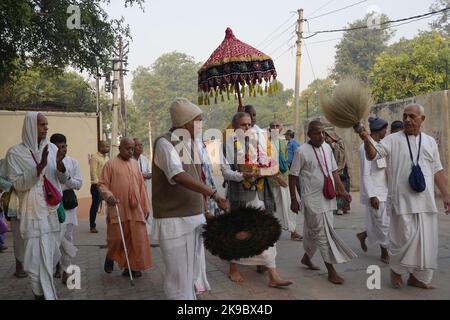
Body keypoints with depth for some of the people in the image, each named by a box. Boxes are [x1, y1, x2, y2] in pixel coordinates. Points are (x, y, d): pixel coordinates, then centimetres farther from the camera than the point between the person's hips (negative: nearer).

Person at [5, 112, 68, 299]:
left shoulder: (52, 148, 4)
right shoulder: (15, 153, -7)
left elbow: (63, 180, 6)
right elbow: (17, 184, -12)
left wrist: (60, 165, -15)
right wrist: (40, 167, -24)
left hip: (52, 209, 4)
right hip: (33, 212, -4)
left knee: (50, 254, 14)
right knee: (38, 255, -5)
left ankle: (44, 289, 32)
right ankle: (43, 293, 7)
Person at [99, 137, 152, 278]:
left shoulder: (135, 163, 13)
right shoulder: (111, 164, -1)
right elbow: (102, 184, -3)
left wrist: (146, 207, 13)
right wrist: (108, 195, -23)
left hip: (135, 209, 4)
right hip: (117, 209, -4)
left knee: (137, 238, 0)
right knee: (116, 238, 0)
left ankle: (132, 266, 13)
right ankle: (110, 257, 31)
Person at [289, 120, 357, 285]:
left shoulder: (327, 147, 7)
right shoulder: (302, 151, -11)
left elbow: (334, 171, 14)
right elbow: (293, 176, -6)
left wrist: (342, 189, 4)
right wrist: (293, 200, -5)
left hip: (328, 197, 6)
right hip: (313, 199, -6)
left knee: (313, 231, 18)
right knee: (323, 233, -4)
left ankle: (306, 257, 38)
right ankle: (331, 271, 3)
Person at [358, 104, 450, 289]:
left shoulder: (430, 141, 12)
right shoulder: (393, 140, 0)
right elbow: (373, 155, -13)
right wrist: (366, 140, -32)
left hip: (426, 201, 4)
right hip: (402, 200, -4)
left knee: (425, 240, 8)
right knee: (404, 237, -3)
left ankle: (417, 277, 25)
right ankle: (396, 270, 22)